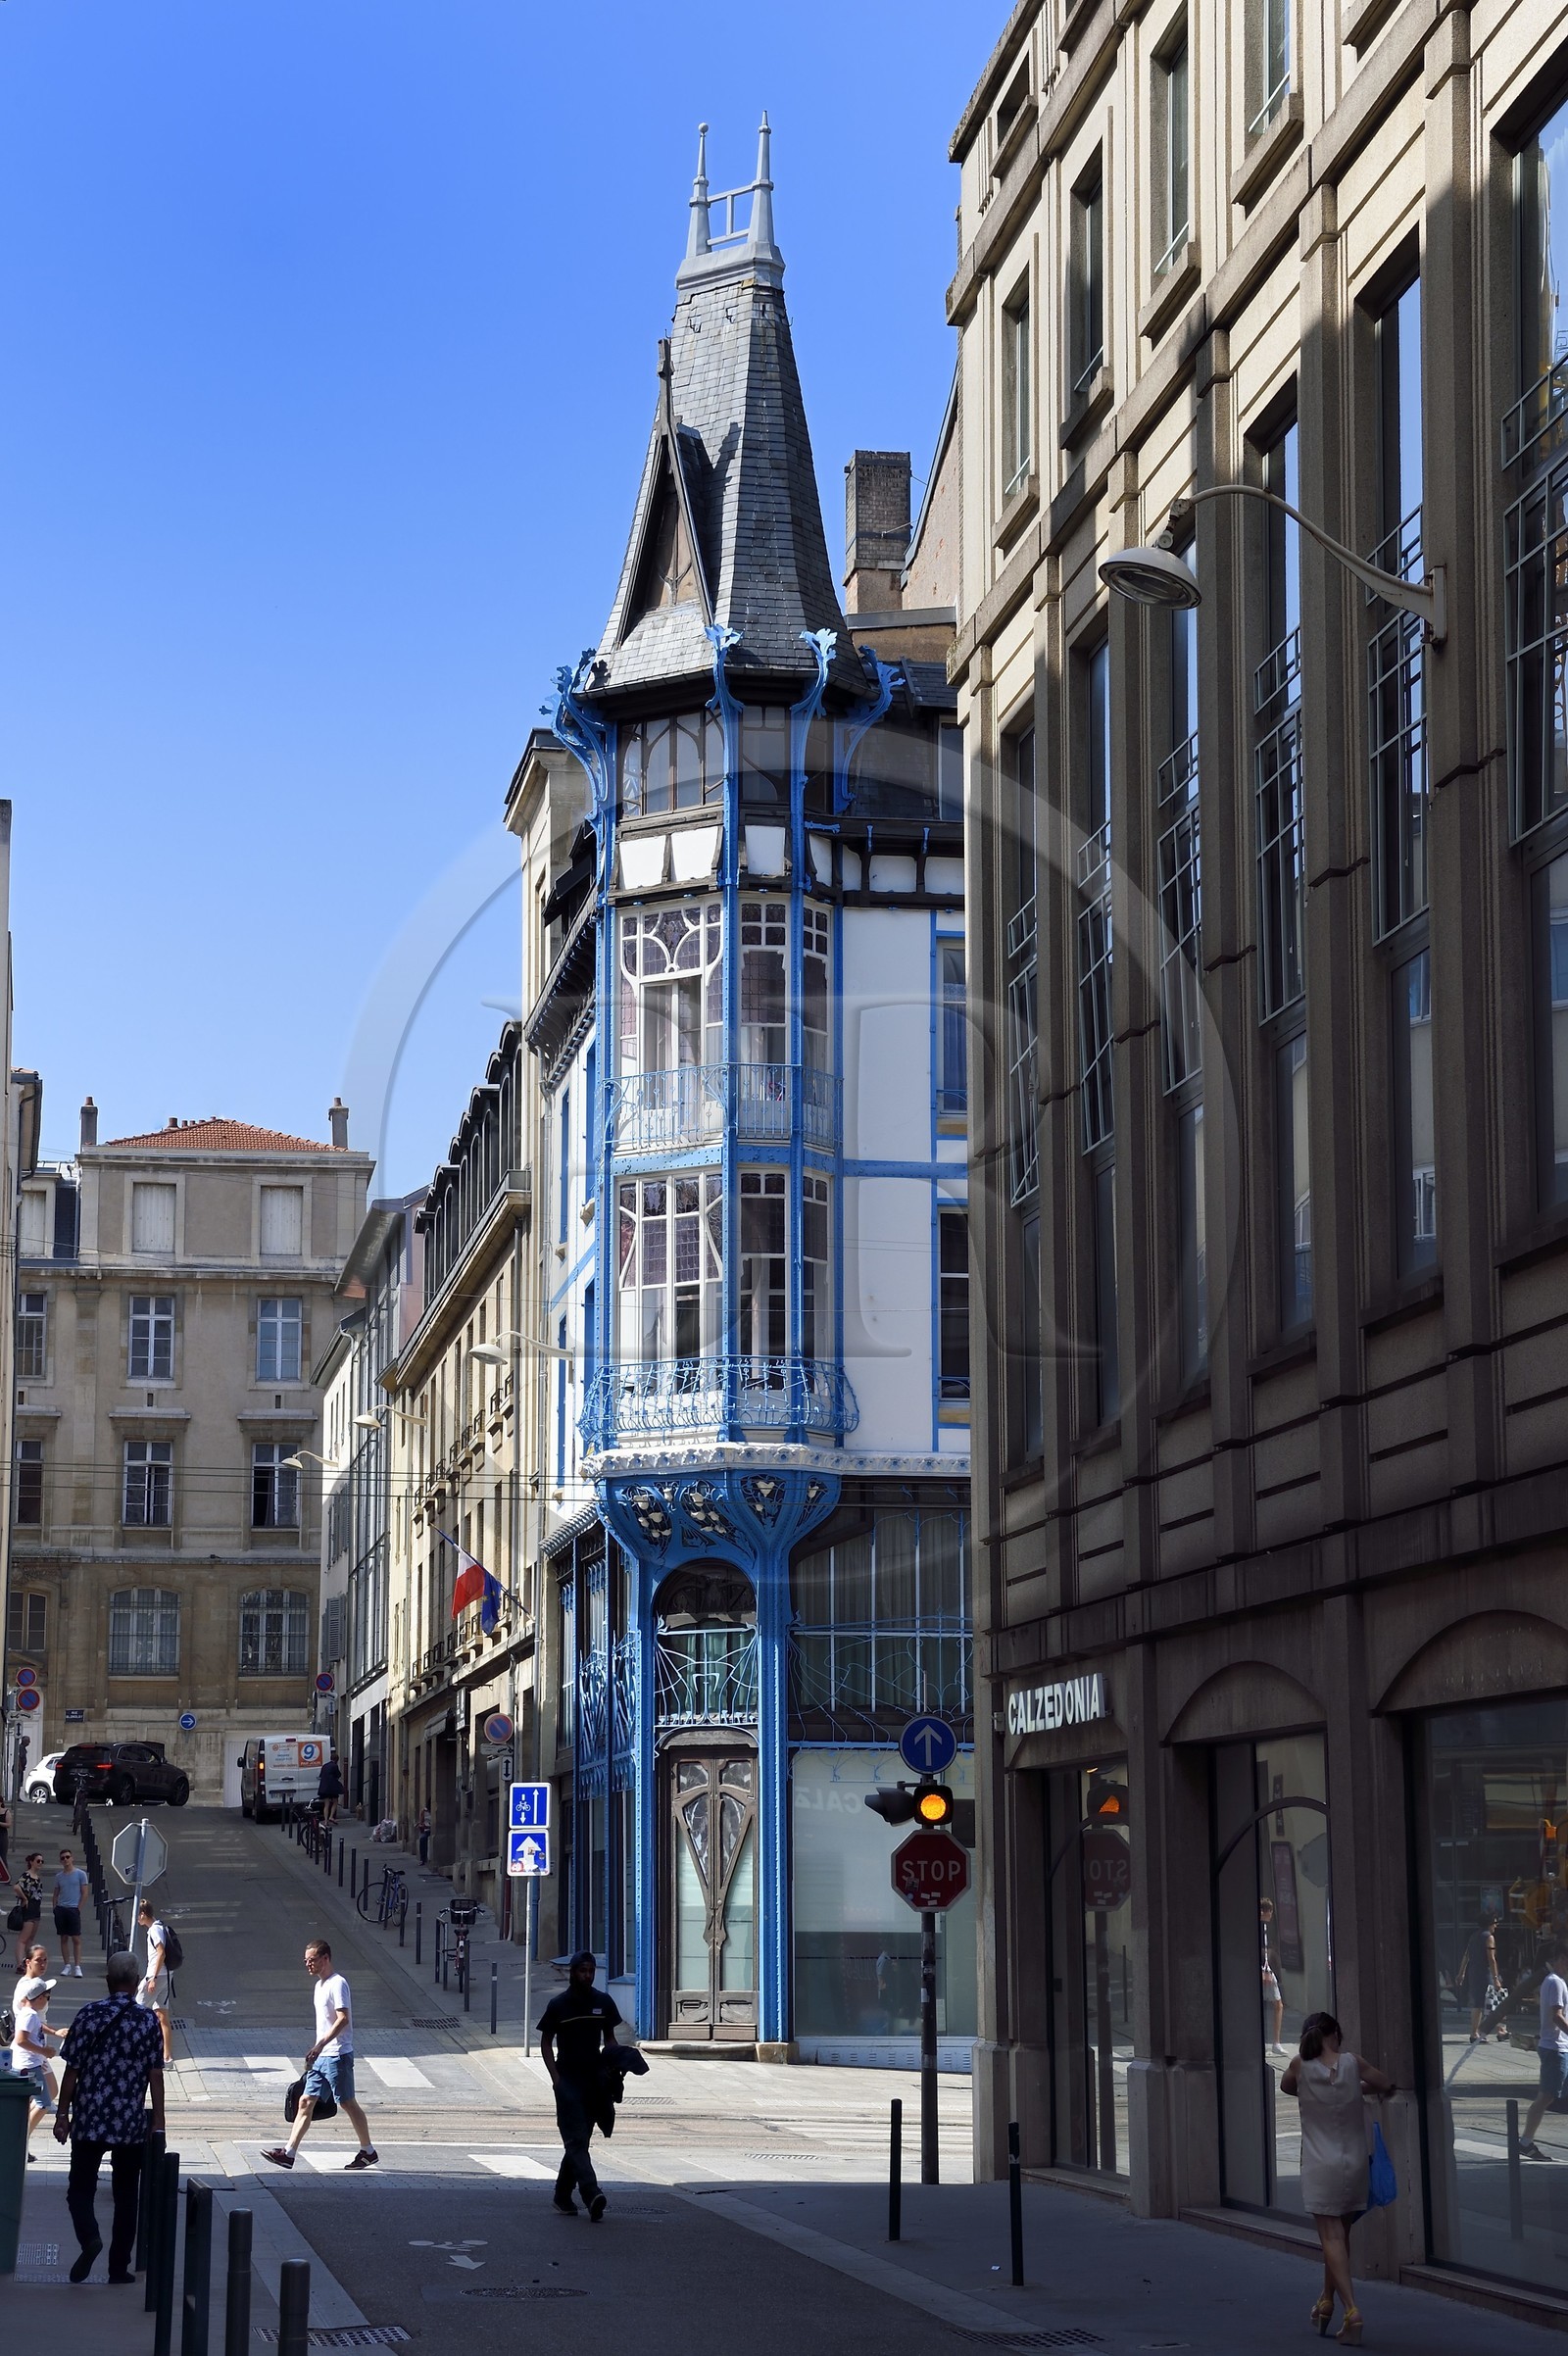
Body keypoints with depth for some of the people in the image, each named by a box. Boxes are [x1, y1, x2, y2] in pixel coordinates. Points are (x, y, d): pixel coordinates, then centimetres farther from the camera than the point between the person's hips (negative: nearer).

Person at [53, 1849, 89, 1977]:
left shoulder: (80, 1874, 0)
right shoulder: (59, 1876, 13)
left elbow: (84, 1893, -1)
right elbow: (56, 1894, 17)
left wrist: (79, 1908, -8)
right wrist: (55, 1908, 4)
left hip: (73, 1909, -4)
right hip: (61, 1909, 4)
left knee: (76, 1939, -7)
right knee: (63, 1938, 5)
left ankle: (77, 1967, -8)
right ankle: (67, 1966, 9)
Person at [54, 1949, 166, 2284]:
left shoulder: (89, 2016, -5)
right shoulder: (148, 2022, -3)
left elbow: (72, 2070, -3)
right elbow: (155, 2076, -1)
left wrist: (62, 2114, 5)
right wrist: (158, 2123, 5)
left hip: (89, 2121, -1)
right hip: (132, 2124, 1)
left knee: (80, 2189, 8)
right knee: (126, 2195, 12)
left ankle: (90, 2238, -19)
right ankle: (119, 2267, 12)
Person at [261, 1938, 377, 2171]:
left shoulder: (337, 1984, -13)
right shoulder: (320, 1985, 16)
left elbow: (343, 2019, -23)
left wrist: (320, 2044, -29)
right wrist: (315, 2051, 24)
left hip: (337, 2055, -9)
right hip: (322, 2057, 9)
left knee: (347, 2103, -1)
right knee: (306, 2102, 2)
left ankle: (368, 2152, 12)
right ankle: (288, 2153, -1)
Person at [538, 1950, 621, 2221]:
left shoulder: (603, 2002, 8)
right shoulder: (558, 2005, -1)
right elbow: (546, 2043, 4)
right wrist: (556, 2077, -8)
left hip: (594, 2079, 4)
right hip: (568, 2079, -4)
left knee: (580, 2140, 8)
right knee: (577, 2139, -14)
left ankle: (563, 2194, 20)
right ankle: (592, 2195, -28)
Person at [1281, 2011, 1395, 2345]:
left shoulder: (1301, 2067, -4)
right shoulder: (1352, 2063, -4)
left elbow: (1286, 2086, 18)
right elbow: (1386, 2086, 11)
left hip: (1320, 2166, -2)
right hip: (1353, 2164, 2)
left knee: (1332, 2237, -4)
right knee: (1341, 2235, 18)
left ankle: (1352, 2309, -19)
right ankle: (1327, 2303, 32)